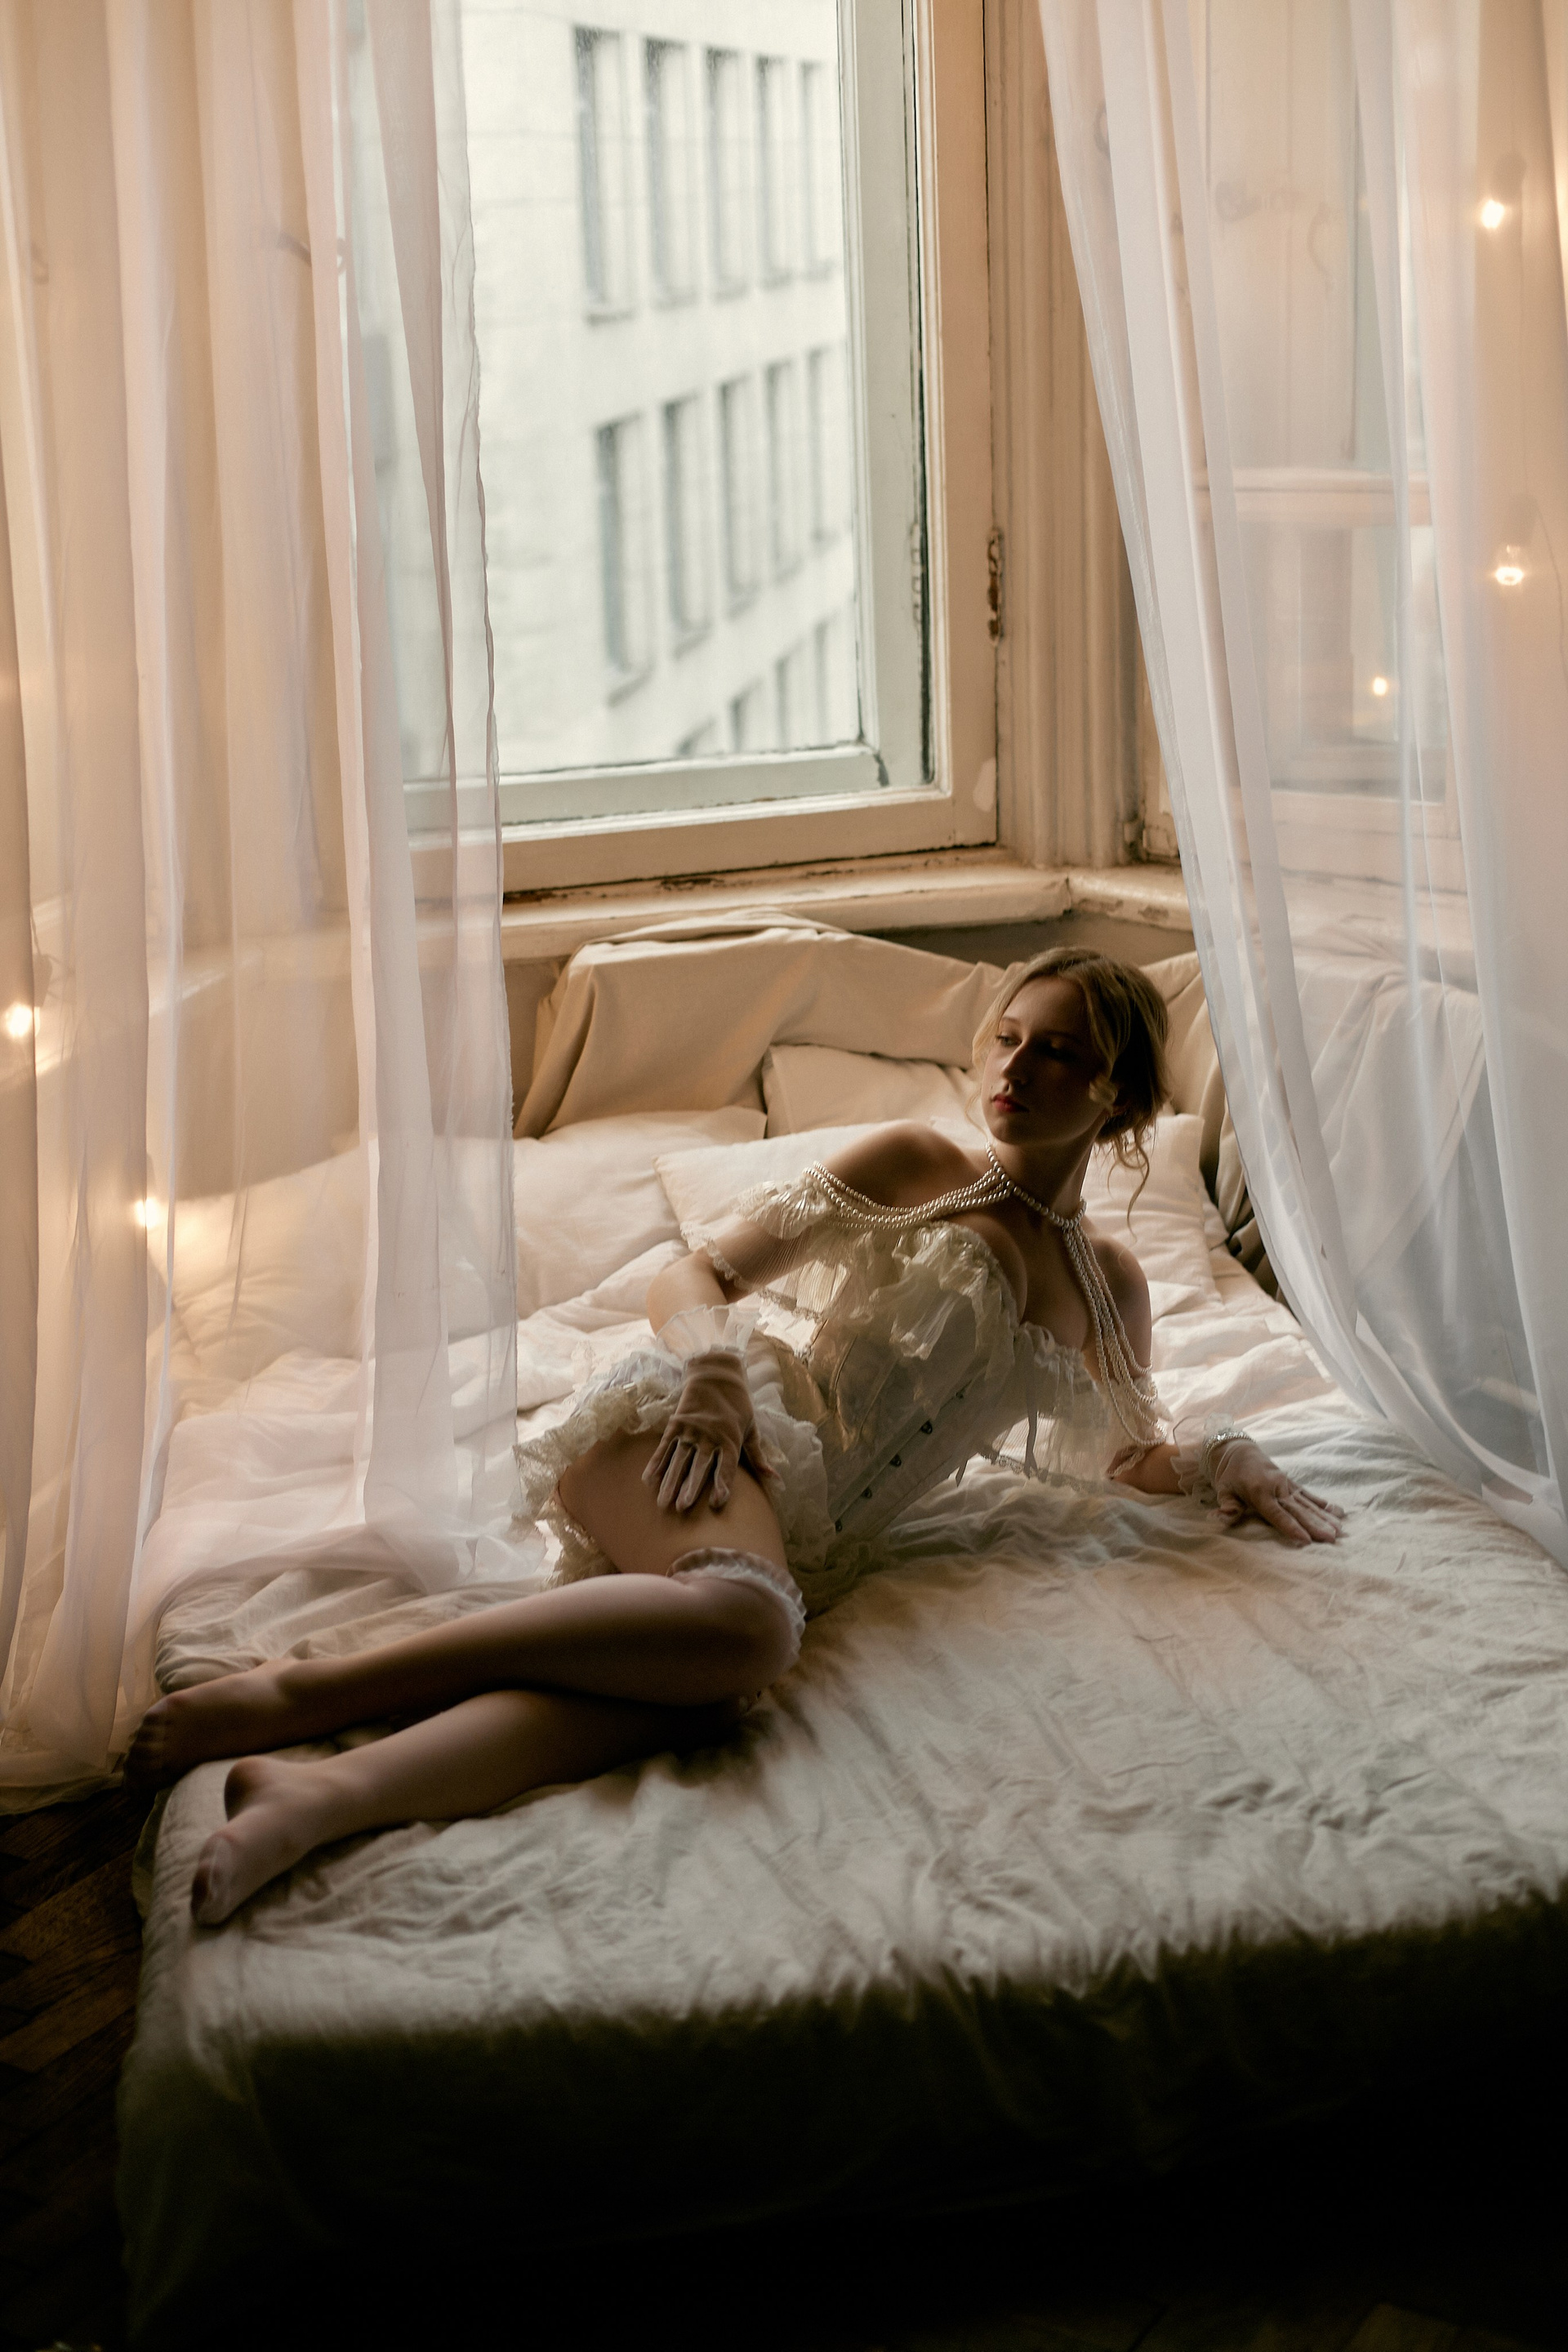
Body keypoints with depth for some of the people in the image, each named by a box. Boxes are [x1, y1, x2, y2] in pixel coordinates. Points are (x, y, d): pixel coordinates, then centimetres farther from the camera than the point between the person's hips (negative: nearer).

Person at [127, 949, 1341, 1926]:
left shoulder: (1112, 1286, 24)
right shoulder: (918, 1167, 11)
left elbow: (1130, 1450, 38)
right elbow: (693, 1276, 6)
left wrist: (1224, 1457, 16)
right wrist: (713, 1367, -16)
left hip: (801, 1540, 3)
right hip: (706, 1435, -3)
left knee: (681, 1692, -36)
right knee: (742, 1623, -40)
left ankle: (326, 1795, -56)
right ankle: (301, 1694, -38)